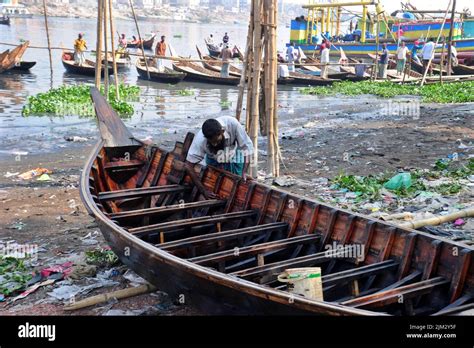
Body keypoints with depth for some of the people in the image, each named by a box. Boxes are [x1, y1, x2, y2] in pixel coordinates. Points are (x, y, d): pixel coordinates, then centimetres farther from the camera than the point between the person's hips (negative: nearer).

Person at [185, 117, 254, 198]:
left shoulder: (233, 124, -41)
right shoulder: (200, 140, -39)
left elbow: (247, 147, -31)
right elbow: (188, 165, -32)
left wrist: (244, 172, -41)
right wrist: (203, 190, -35)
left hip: (235, 156, 0)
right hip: (213, 159, 0)